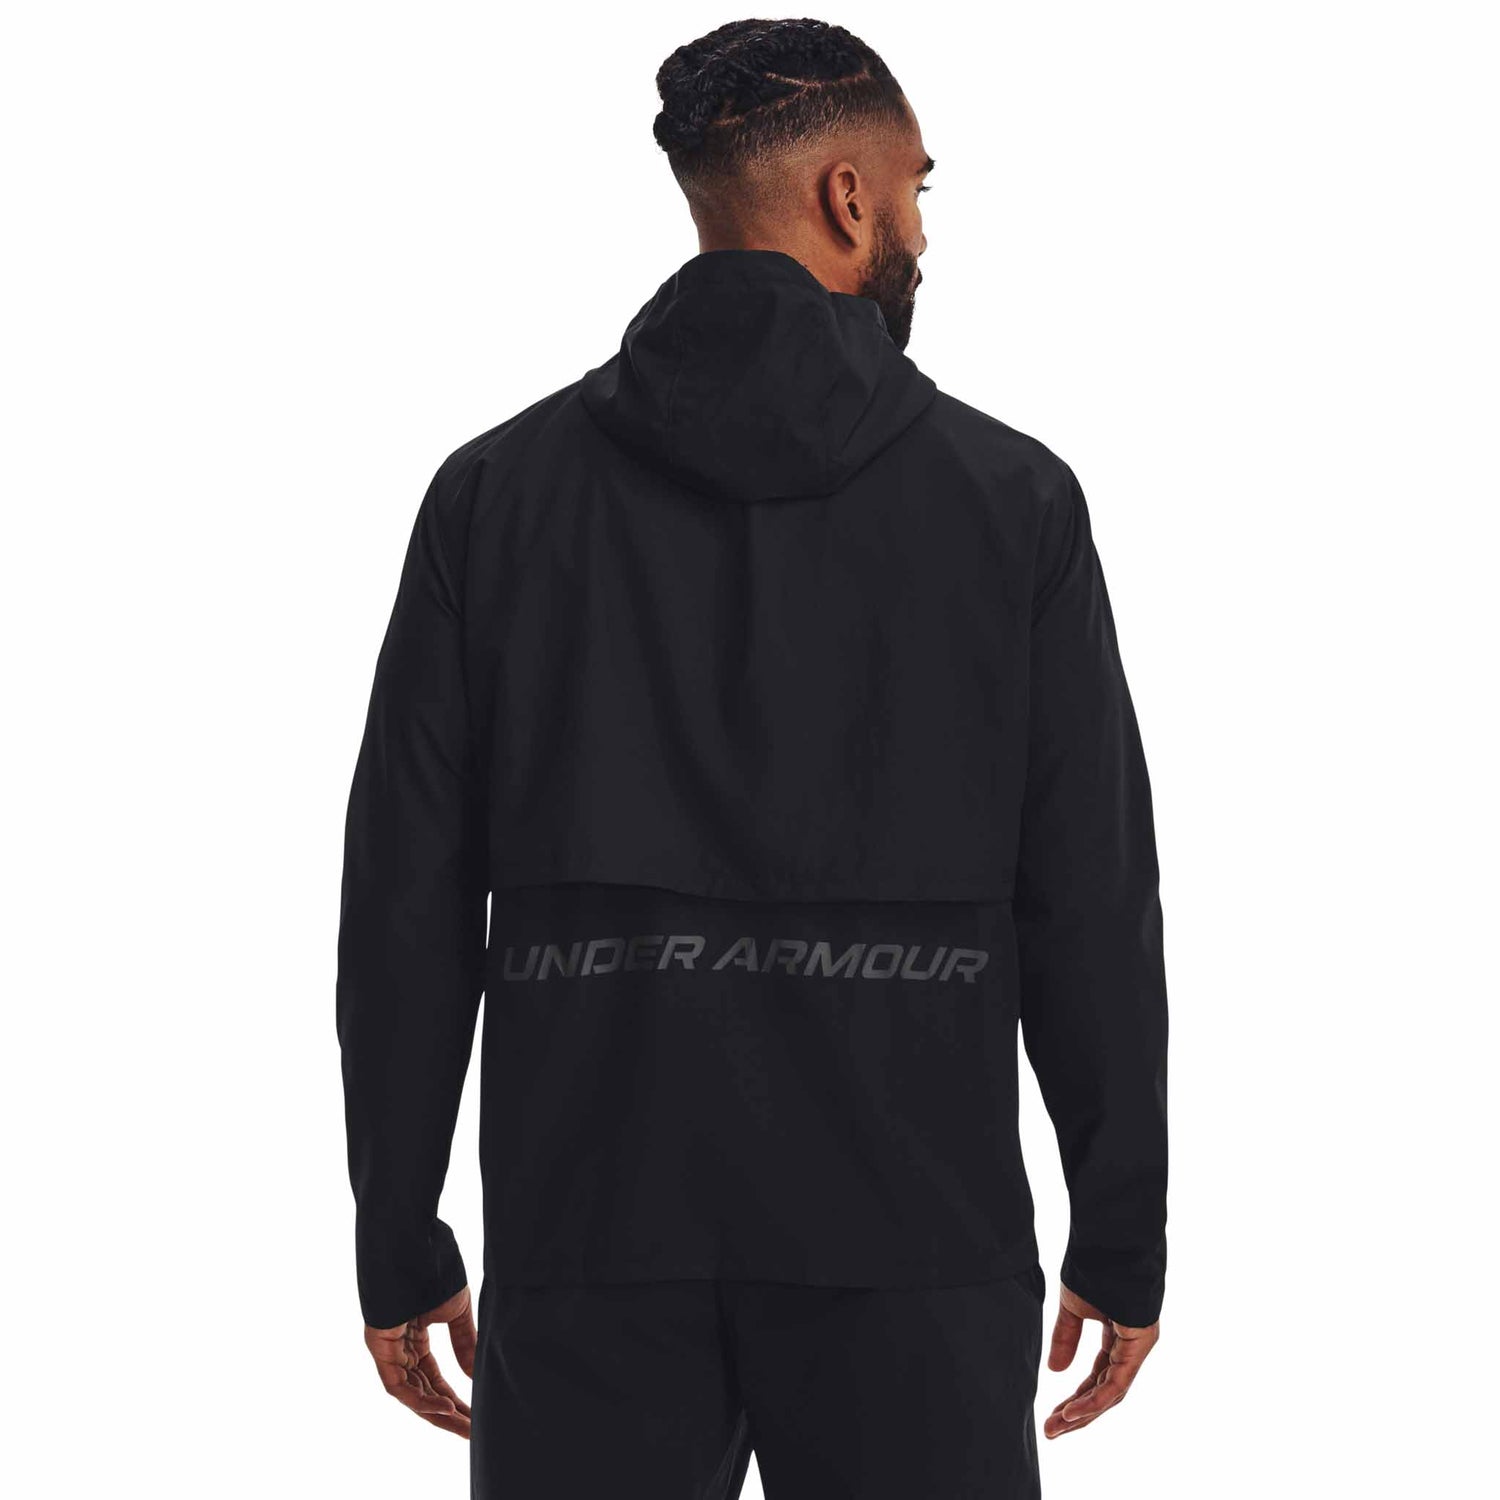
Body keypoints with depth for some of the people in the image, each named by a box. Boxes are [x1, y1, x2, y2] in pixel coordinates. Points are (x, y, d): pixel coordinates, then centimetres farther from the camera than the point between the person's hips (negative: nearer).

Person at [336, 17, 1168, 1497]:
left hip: (591, 1221, 1)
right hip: (906, 1226, -1)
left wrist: (400, 1244, 9)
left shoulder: (495, 489, 3)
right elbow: (1093, 893, -1)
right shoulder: (1012, 496, -1)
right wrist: (1122, 1239, 8)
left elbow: (404, 898, 2)